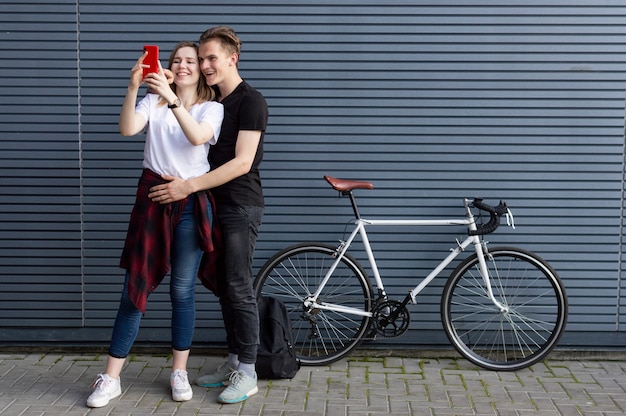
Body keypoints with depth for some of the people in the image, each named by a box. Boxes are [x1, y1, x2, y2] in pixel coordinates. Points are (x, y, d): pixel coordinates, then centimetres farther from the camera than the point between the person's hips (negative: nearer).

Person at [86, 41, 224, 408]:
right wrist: (133, 88, -26)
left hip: (192, 202, -1)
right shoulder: (153, 101, 8)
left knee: (183, 292, 5)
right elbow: (128, 129, -12)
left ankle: (180, 373, 20)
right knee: (136, 288, 1)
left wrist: (171, 98, -30)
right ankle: (111, 378, 8)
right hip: (153, 196, 1)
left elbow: (197, 136, -18)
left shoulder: (212, 108, 4)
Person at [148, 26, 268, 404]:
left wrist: (189, 186, -24)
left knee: (239, 287, -6)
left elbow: (242, 162, -20)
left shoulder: (251, 102, -11)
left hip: (242, 205, -8)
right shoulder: (212, 102, 14)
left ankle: (248, 373, 2)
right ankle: (234, 362, 20)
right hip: (217, 203, 8)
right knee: (224, 286, 11)